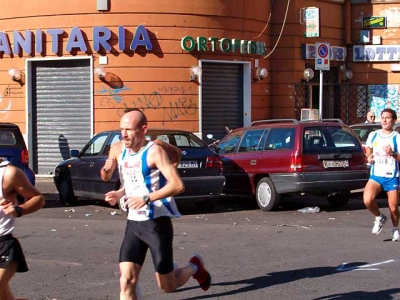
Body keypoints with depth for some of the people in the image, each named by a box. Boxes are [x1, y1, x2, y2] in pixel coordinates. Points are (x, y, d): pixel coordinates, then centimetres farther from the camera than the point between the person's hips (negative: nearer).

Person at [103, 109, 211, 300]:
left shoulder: (154, 152, -14)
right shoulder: (122, 152, 7)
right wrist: (119, 193, 6)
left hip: (157, 223, -6)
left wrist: (146, 199, -29)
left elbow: (177, 185, -23)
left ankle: (194, 267, 39)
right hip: (133, 224, 6)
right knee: (126, 280, -9)